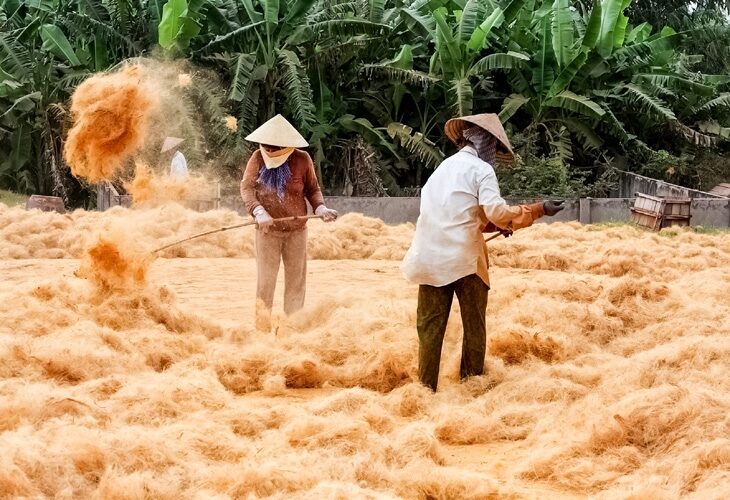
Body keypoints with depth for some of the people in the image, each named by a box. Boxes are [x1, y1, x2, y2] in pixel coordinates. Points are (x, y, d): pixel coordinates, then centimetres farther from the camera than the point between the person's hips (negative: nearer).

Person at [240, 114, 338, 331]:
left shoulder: (302, 159, -7)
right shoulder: (258, 158, -7)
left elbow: (312, 189, 4)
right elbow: (246, 187, -9)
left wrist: (321, 208, -15)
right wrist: (259, 212, -25)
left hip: (296, 231, 1)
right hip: (267, 231, -1)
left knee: (296, 278, 7)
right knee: (265, 280, -1)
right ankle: (262, 327, 8)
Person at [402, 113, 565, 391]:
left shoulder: (444, 168, 21)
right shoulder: (481, 169, -3)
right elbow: (496, 211, -14)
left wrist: (493, 224, 24)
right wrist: (539, 210, -6)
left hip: (429, 260, 6)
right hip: (464, 259, -5)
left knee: (430, 326, 6)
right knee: (474, 326, 9)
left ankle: (426, 388, 4)